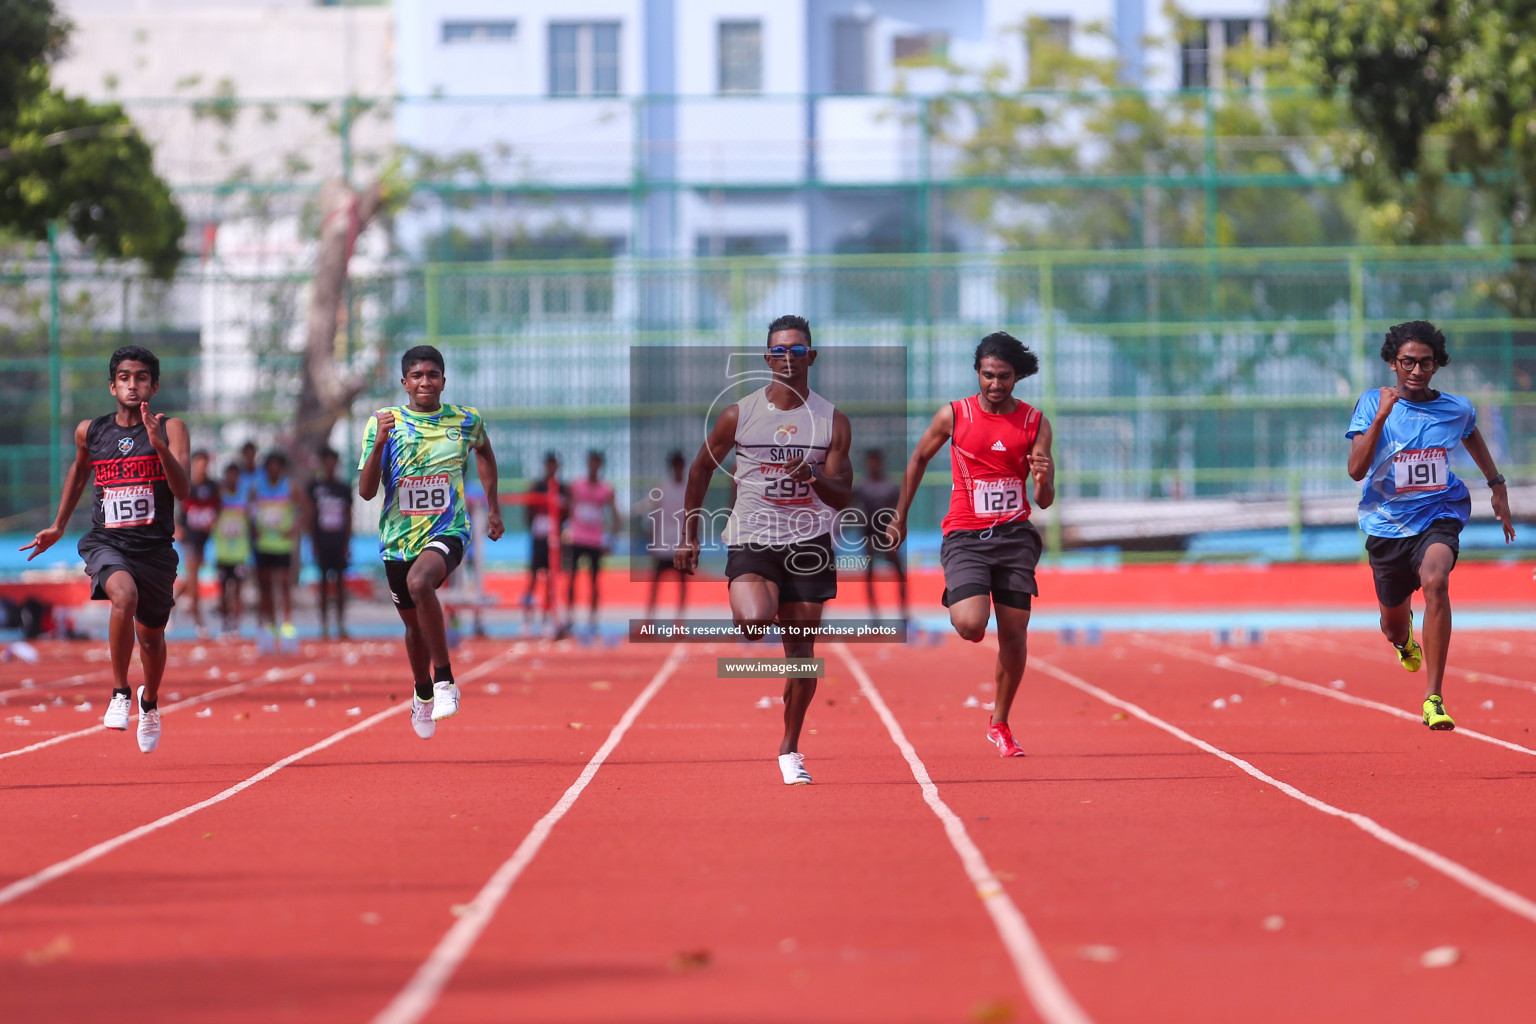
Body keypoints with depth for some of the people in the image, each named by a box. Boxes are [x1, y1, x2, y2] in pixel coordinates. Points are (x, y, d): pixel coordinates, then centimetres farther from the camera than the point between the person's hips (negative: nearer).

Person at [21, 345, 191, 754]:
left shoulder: (171, 430, -5)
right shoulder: (90, 431, 3)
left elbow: (183, 490, -18)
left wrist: (158, 445, -32)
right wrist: (59, 526, 28)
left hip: (155, 548, 0)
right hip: (106, 541, 0)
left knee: (151, 634, 16)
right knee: (124, 596, -33)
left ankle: (150, 701, 49)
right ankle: (120, 693, -18)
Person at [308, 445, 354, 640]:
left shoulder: (344, 490, 8)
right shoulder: (315, 486, 3)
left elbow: (349, 520, 10)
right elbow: (310, 517, 3)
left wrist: (348, 544, 1)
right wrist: (313, 544, -3)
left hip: (339, 542, 1)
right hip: (322, 541, -1)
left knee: (340, 582, 0)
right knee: (324, 582, -1)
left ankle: (341, 626, 2)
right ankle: (324, 627, 2)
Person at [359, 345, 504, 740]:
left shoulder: (466, 421, -2)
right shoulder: (383, 422, -6)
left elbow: (484, 451, 23)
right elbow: (366, 491, -10)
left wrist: (493, 507, 20)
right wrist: (380, 443, -24)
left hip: (447, 532, -3)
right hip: (398, 538, 3)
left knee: (419, 582, -34)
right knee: (413, 622, 17)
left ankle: (444, 679, -25)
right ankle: (423, 693, 47)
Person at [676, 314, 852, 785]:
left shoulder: (833, 422, 1)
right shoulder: (739, 415, 0)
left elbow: (841, 497, 0)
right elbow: (701, 468, 13)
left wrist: (814, 476, -22)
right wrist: (689, 536, 11)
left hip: (808, 543, 1)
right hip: (751, 540, -1)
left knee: (801, 650, 3)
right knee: (755, 622, -30)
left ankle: (790, 750, 18)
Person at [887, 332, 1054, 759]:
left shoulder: (1035, 423, 1)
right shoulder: (954, 415, -2)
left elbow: (1045, 502, 1)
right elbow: (919, 459, 14)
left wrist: (1043, 478, -22)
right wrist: (900, 518, 17)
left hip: (1014, 535, 2)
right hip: (965, 538, -2)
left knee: (1014, 635, 1)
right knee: (969, 625, -21)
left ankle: (1000, 724, 20)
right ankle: (957, 607, 18)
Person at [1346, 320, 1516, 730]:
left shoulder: (1457, 409, -2)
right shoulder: (1372, 404, -9)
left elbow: (1472, 435, 23)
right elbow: (1356, 469, -20)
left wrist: (1497, 486, 25)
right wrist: (1381, 417, -30)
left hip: (1439, 516, -1)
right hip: (1387, 523, 1)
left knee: (1435, 581, -33)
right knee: (1393, 626, 14)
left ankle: (1433, 699, -32)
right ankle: (1405, 639, 59)